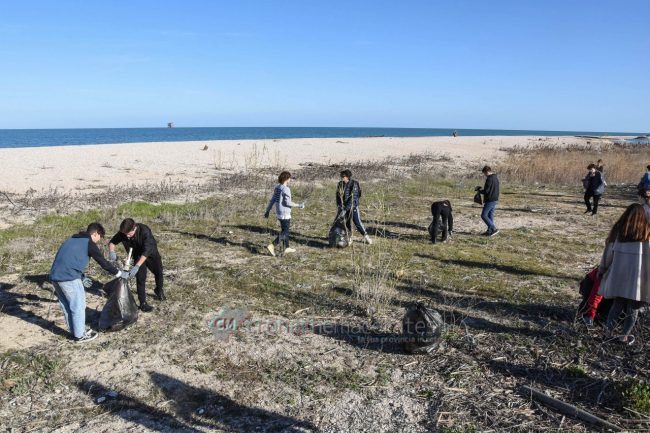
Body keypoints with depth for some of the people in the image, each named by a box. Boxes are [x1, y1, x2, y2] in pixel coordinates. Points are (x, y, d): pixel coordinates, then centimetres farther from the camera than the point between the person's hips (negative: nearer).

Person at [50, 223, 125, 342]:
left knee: (66, 306, 19)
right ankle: (80, 335, 14)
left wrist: (82, 277, 31)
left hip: (55, 276, 9)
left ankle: (75, 331, 32)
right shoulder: (89, 243, -2)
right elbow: (103, 262, -2)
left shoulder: (72, 240, 23)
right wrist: (120, 273, 8)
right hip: (69, 278, -8)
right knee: (78, 306, 5)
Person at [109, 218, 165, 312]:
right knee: (140, 278, -5)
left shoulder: (145, 231, -40)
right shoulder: (123, 233, -26)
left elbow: (147, 251, -43)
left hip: (151, 253, -2)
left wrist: (137, 266, -50)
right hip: (138, 255, 2)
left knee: (158, 272, 14)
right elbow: (112, 242, -11)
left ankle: (159, 290, 43)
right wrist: (111, 252, -35)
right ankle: (143, 303, 7)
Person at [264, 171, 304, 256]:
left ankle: (286, 248, 31)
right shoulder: (286, 189, -18)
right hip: (285, 214, -9)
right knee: (284, 232, -2)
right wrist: (298, 206, -8)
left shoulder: (277, 188, 6)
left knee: (285, 230, 21)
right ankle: (272, 246, -12)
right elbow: (287, 202, -20)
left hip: (279, 213, 9)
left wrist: (267, 211, 14)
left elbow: (272, 200, 9)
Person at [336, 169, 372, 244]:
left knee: (357, 222, -5)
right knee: (347, 223, 6)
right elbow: (338, 197, 4)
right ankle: (349, 238, 20)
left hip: (353, 206, -4)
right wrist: (339, 207, -9)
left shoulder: (354, 185, -17)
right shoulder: (340, 185, 0)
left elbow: (353, 199, -21)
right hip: (344, 207, 4)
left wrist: (346, 209, -25)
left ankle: (366, 237, 10)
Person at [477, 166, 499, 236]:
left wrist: (479, 190, -3)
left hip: (489, 200, -10)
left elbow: (486, 191, -21)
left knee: (484, 215, -5)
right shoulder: (496, 178, 13)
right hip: (494, 199, 10)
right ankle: (489, 231, 16)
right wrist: (482, 189, 16)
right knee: (490, 216, 13)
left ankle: (494, 229, -9)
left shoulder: (489, 179, -18)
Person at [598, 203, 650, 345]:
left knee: (618, 304, 16)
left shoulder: (618, 229, 2)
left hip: (619, 274, 2)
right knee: (633, 307, 10)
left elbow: (609, 252, 4)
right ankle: (625, 335, 11)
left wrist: (601, 270, 12)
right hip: (639, 276, -1)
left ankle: (609, 330, 15)